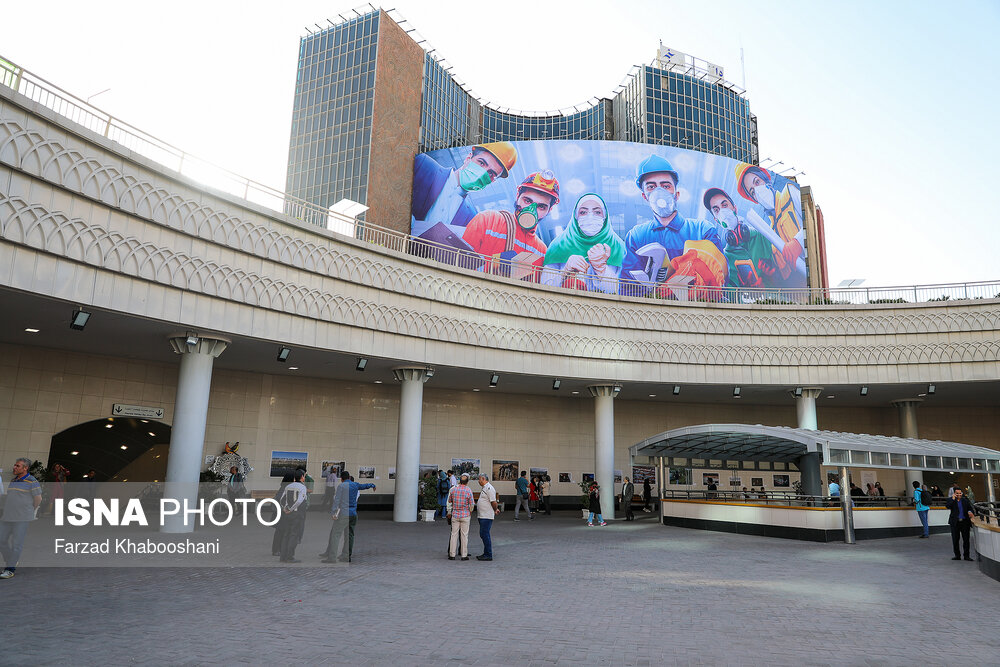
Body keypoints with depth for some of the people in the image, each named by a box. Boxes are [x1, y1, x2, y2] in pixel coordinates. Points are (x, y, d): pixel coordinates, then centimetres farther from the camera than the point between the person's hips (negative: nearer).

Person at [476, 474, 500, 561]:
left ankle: (488, 555, -3)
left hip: (487, 516, -10)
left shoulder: (489, 488, -16)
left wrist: (495, 510, -5)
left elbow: (493, 502, -19)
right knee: (483, 534, 14)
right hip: (482, 516, 10)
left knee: (485, 534, -8)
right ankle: (486, 553, 22)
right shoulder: (485, 488, 18)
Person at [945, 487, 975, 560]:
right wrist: (953, 499, -14)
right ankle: (957, 555, 13)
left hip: (965, 522, 1)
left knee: (966, 539, 2)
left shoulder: (965, 500, 11)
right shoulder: (951, 500, 3)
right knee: (955, 540, 3)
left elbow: (970, 507, 8)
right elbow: (947, 506, -14)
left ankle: (966, 556, 11)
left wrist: (970, 512, -13)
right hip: (955, 522, -1)